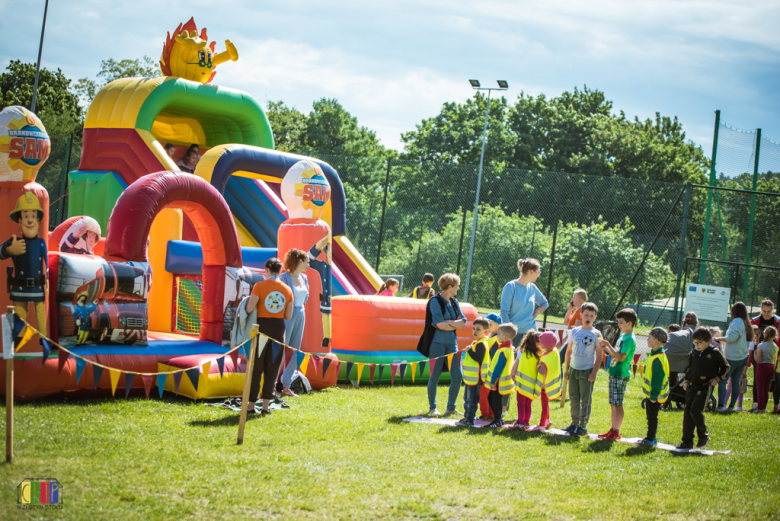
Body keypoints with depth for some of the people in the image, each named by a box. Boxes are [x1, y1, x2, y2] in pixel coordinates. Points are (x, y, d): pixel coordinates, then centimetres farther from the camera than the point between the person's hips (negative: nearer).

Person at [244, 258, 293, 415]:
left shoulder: (260, 286, -8)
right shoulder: (287, 290, 4)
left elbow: (249, 309, -14)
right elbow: (288, 316, 5)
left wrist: (249, 301, 6)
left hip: (262, 327, -3)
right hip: (279, 328, 3)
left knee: (256, 368, 5)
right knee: (271, 369, 9)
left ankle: (251, 405, 7)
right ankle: (266, 405, 7)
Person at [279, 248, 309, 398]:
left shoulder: (304, 278, 10)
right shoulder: (284, 278, -13)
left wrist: (301, 310, 13)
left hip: (300, 317, 8)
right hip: (287, 317, -8)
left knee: (294, 352, 9)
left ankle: (286, 386, 17)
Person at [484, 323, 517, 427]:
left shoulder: (503, 351, -23)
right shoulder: (509, 348, 10)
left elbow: (499, 367, -22)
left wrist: (493, 381, -18)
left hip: (499, 382, -10)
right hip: (498, 381, 10)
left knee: (496, 400, -2)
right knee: (491, 398, 18)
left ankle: (497, 421, 5)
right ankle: (498, 419, 26)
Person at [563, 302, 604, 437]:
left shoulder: (596, 334, -5)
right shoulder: (574, 331, 6)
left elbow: (599, 354, -6)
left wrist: (594, 372, -11)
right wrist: (566, 369, 10)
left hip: (587, 371, -4)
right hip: (573, 370, 4)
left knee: (585, 400, 0)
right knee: (574, 398, 11)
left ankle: (583, 426, 7)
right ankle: (575, 423, 22)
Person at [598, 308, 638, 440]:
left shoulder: (630, 339, -15)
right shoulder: (623, 336, 14)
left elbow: (621, 357, -22)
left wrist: (609, 345, -19)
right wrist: (606, 347, 7)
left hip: (621, 375, -10)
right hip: (614, 373, 10)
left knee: (617, 404, -6)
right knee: (613, 404, 13)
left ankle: (616, 432, -2)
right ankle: (613, 429, 19)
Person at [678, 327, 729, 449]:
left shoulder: (714, 353, -4)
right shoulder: (694, 353, 12)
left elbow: (725, 367, 6)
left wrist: (717, 378, -5)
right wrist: (686, 381, 16)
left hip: (705, 387, -6)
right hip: (692, 386, 6)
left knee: (695, 410, -19)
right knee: (687, 413, 2)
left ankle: (703, 435, 3)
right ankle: (687, 442, 8)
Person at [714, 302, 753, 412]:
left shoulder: (737, 321, -14)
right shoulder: (746, 323, 11)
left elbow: (732, 337, -21)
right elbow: (748, 339, 14)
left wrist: (720, 339, -6)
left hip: (732, 358, -8)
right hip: (743, 357, 8)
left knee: (722, 381, -4)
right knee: (735, 382, 10)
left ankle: (721, 405, -12)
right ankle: (731, 406, 11)